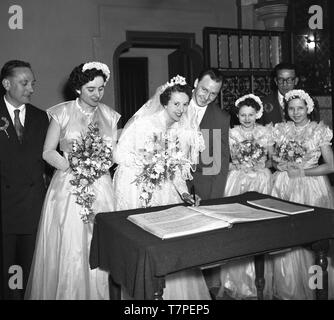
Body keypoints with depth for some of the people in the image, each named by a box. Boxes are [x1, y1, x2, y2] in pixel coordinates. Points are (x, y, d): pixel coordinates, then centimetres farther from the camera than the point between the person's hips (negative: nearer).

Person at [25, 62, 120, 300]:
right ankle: (66, 293, 18)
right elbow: (48, 152, -1)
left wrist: (103, 164, -9)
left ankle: (98, 294, 21)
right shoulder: (62, 113, -1)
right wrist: (72, 168, -15)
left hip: (101, 188, 2)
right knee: (68, 250, 0)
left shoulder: (110, 115, 7)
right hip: (69, 186, -2)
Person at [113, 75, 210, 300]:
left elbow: (177, 168, 6)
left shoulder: (184, 129, 2)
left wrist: (184, 193, -6)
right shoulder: (144, 122, -16)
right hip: (136, 188, -5)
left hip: (164, 188, 5)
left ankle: (175, 292, 21)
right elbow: (119, 154, -13)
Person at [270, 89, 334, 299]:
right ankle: (287, 290, 20)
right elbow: (274, 158, 18)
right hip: (284, 187, 3)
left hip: (311, 187, -3)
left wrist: (302, 172, -11)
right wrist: (281, 165, -3)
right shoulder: (281, 130, 9)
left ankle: (312, 289, 16)